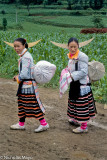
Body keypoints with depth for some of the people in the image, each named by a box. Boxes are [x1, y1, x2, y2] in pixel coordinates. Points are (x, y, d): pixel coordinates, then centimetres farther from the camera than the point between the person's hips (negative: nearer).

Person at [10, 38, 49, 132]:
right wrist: (18, 77, 7)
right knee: (22, 104, 16)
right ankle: (21, 124, 27)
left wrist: (18, 78, -7)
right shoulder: (23, 56, 11)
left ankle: (44, 124, 4)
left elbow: (24, 74, -24)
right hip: (24, 85, 10)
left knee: (33, 105, -4)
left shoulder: (26, 57, -20)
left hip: (28, 85, -10)